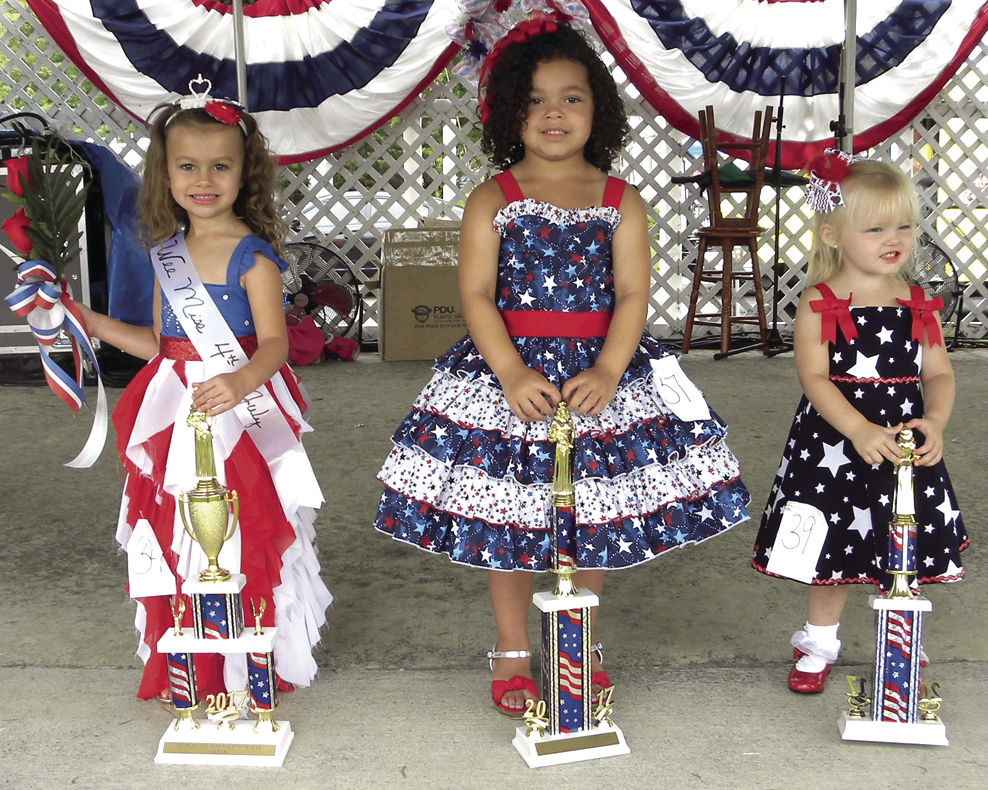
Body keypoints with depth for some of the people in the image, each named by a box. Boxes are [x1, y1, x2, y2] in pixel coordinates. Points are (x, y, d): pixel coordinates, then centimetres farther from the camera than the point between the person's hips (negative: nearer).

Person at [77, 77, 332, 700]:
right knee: (178, 542, 10)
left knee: (248, 541, -1)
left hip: (244, 414, -6)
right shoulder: (167, 255, 10)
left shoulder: (253, 257, -10)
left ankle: (263, 665, 15)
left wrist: (239, 381, -41)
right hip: (176, 416, 6)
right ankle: (189, 669, 24)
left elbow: (273, 341, -21)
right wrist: (91, 322, 13)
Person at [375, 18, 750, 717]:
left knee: (594, 516, 11)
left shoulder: (620, 201, 2)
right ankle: (512, 651, 25)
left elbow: (631, 295, -6)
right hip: (506, 373, -1)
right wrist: (513, 374, -22)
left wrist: (606, 373, -21)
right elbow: (476, 295, -9)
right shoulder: (493, 200, -1)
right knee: (507, 517, 7)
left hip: (600, 372, 1)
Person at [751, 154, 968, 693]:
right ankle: (819, 641, 33)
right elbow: (814, 376, -15)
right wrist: (860, 431, -25)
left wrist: (934, 422, -16)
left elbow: (938, 372, 3)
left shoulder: (918, 304, 3)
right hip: (833, 444, -2)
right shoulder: (819, 302, -8)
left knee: (908, 549, 10)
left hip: (905, 441, 3)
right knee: (834, 548, 11)